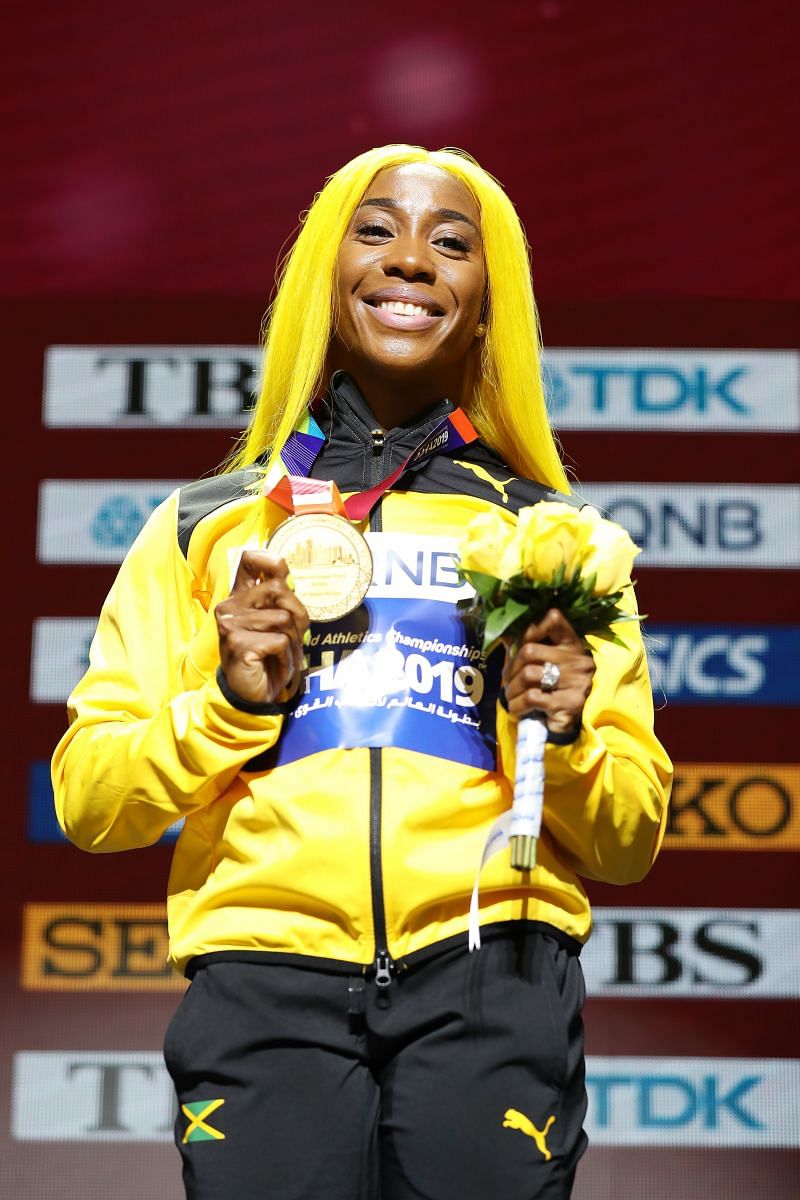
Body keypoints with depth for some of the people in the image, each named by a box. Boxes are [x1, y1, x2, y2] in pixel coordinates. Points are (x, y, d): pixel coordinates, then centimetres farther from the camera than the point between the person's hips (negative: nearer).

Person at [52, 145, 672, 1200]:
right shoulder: (204, 525, 17)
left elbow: (629, 842, 17)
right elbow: (88, 799, 11)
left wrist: (566, 739, -2)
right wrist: (230, 703, -5)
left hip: (489, 978, 0)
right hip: (268, 980, 0)